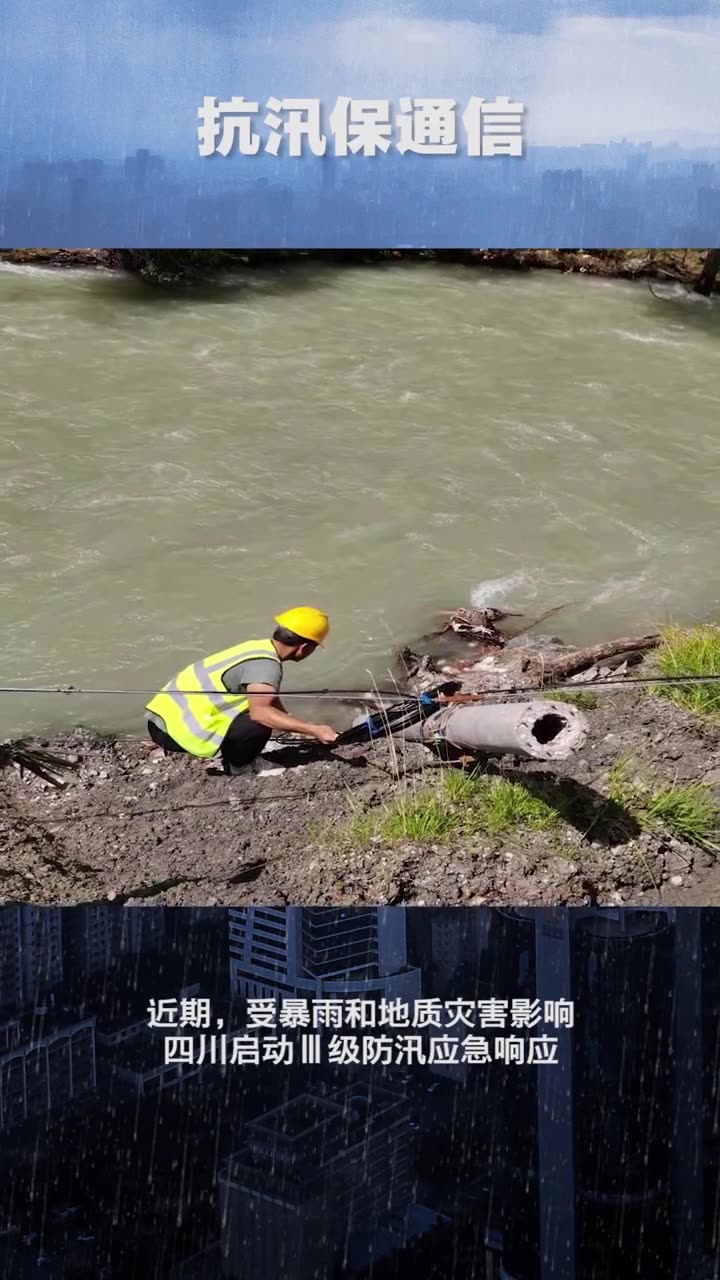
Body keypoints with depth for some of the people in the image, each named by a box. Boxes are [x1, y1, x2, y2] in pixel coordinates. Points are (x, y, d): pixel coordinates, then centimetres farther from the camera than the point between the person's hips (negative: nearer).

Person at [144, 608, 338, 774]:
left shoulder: (260, 649, 12)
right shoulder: (266, 664, -16)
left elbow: (273, 705, 20)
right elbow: (260, 712, -31)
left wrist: (304, 730, 20)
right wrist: (313, 730, -32)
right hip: (181, 729, -9)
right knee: (260, 724, -19)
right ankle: (230, 771, 3)